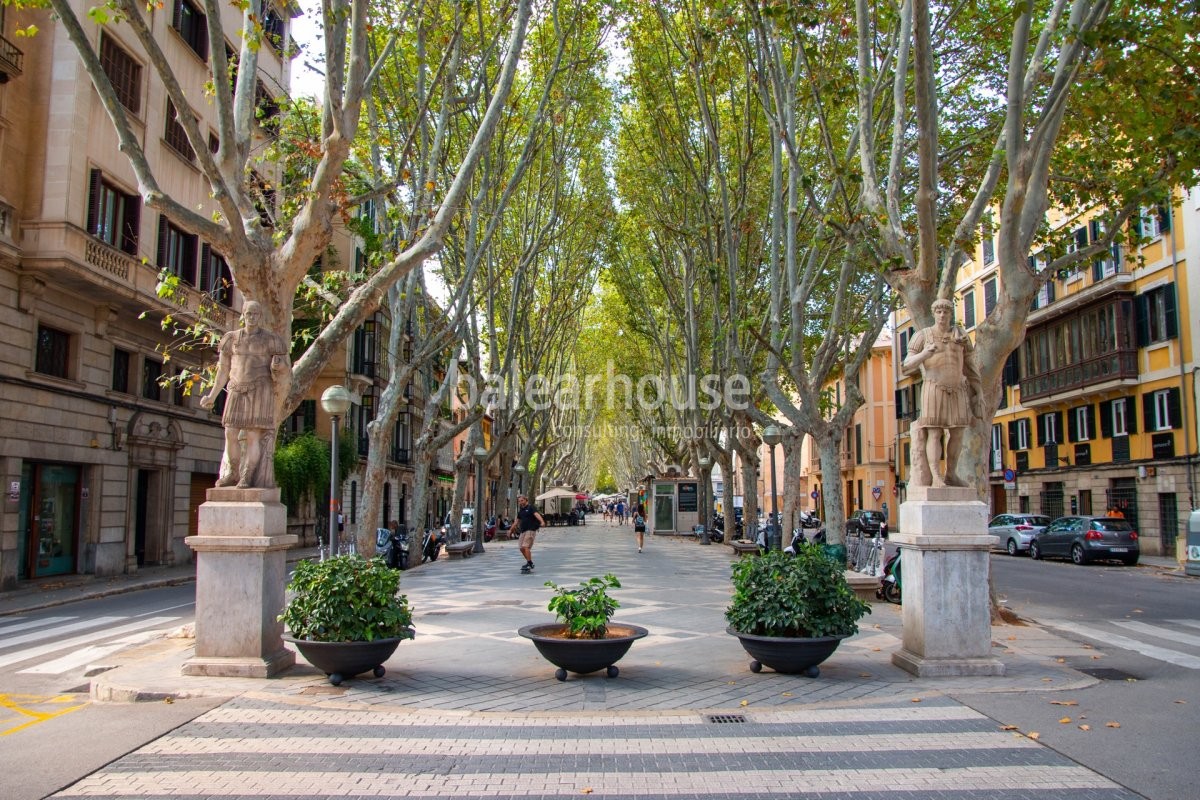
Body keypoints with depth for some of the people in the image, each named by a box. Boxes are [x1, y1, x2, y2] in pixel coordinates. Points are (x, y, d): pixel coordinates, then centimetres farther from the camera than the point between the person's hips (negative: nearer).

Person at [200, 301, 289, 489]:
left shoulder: (270, 339, 1)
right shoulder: (233, 338, 11)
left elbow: (283, 368, 2)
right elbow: (223, 370, 15)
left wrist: (277, 366, -23)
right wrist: (212, 396, 12)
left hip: (260, 391, -4)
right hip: (237, 392, 4)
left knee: (253, 436, -10)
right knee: (230, 435, -1)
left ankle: (247, 478, -6)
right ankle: (232, 474, 16)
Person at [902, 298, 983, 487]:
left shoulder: (960, 335, 11)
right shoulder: (922, 335, 3)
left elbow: (970, 366, 13)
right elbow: (908, 365, -2)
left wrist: (977, 394, 9)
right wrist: (925, 353, -20)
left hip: (957, 390, 4)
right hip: (934, 389, -3)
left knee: (957, 433, 3)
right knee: (934, 433, -8)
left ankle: (951, 474, 13)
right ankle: (935, 477, -9)